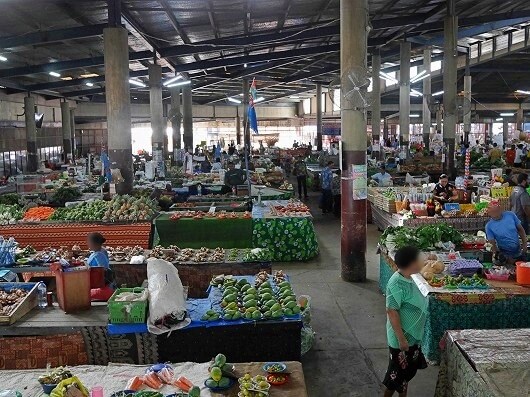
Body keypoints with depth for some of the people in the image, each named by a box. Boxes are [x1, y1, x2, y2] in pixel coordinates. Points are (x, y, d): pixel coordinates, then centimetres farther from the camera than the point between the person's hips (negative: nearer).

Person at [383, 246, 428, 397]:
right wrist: (401, 338, -22)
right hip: (402, 337, -9)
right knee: (397, 372, 6)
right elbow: (392, 312, -25)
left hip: (413, 335, 9)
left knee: (408, 370, 21)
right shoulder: (397, 284, -27)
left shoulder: (408, 279, 1)